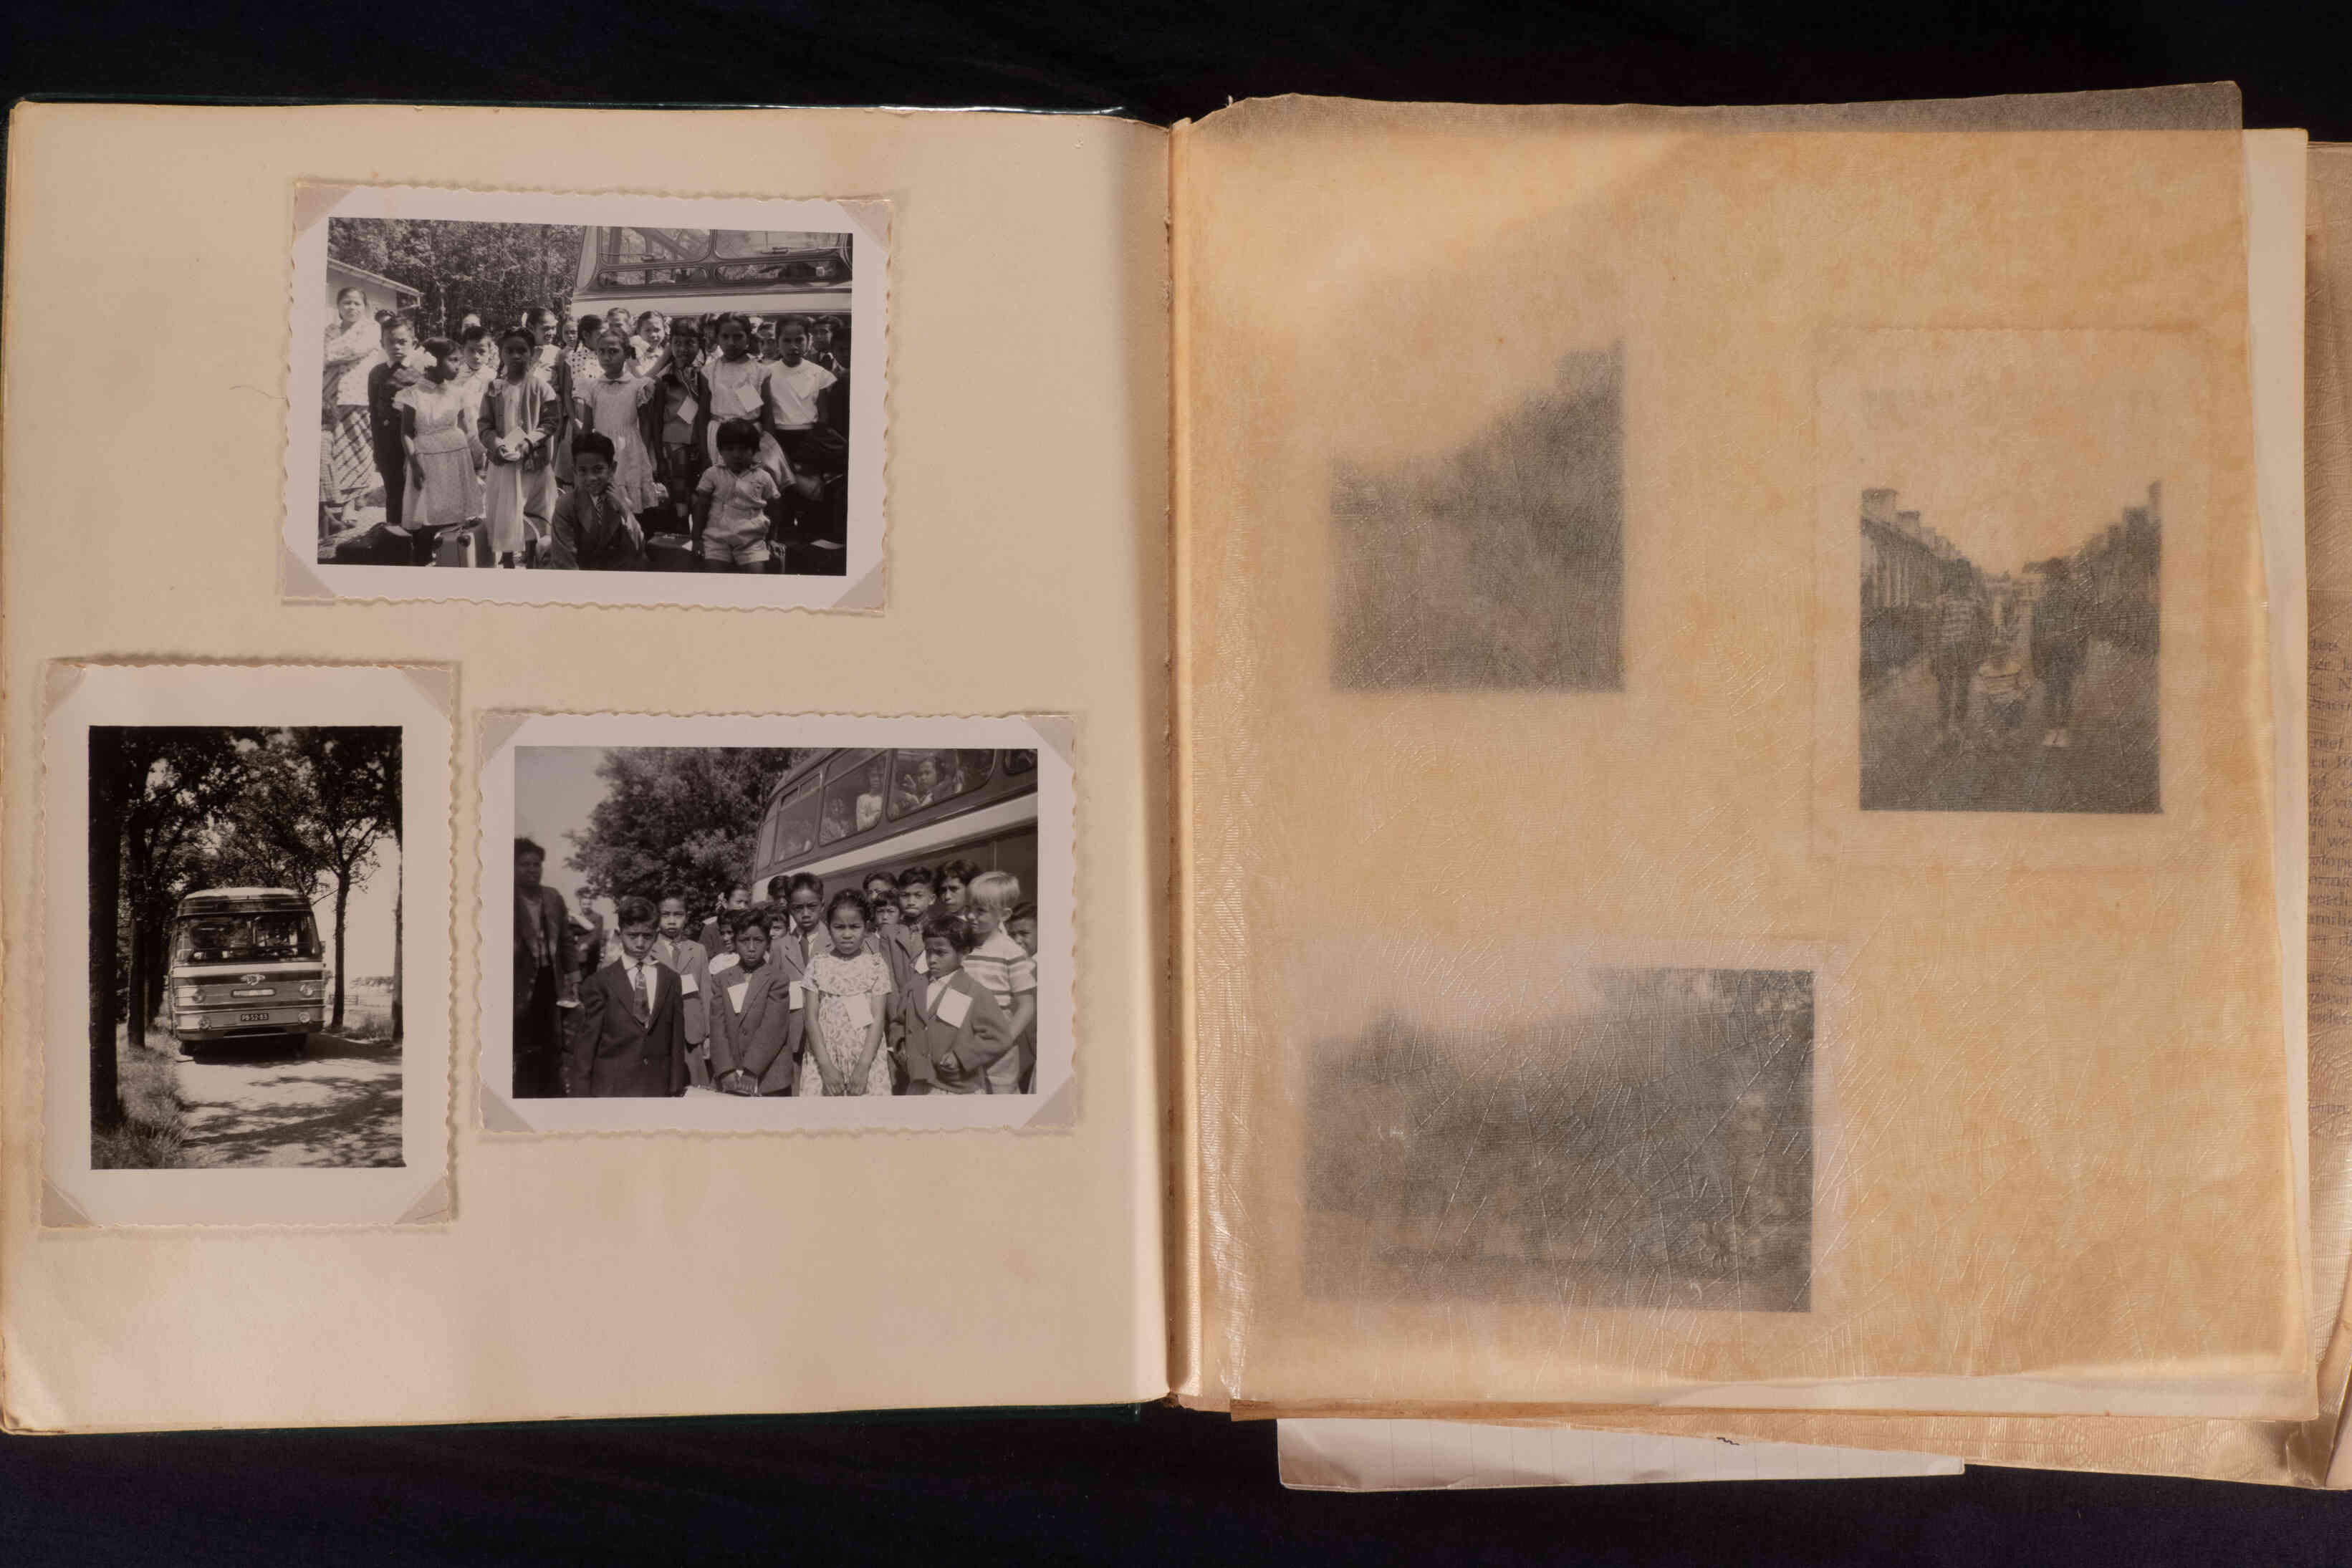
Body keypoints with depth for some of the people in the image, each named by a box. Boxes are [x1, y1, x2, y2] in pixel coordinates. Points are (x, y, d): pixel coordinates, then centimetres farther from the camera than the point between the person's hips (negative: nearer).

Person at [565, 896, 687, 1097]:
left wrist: (677, 1088, 3)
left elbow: (676, 1038, 8)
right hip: (611, 1088, -2)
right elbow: (585, 1044, 0)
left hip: (657, 1088, 2)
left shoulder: (671, 979, 8)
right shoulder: (600, 982, 1)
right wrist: (581, 1094, -4)